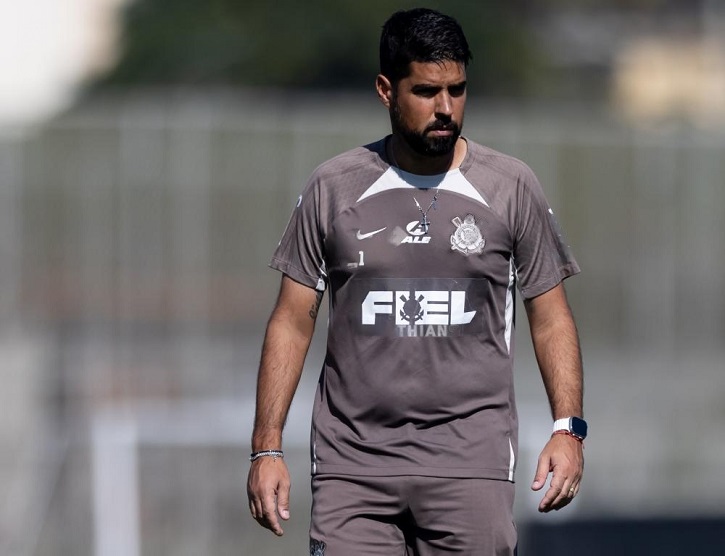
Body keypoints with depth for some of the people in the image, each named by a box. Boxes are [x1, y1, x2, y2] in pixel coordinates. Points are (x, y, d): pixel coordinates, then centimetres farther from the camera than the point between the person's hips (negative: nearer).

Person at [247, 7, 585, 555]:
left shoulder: (511, 187, 6)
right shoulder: (334, 188, 6)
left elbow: (551, 317, 8)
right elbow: (293, 322, 8)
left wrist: (568, 428, -5)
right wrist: (268, 448, 1)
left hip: (470, 463, 0)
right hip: (352, 464, 0)